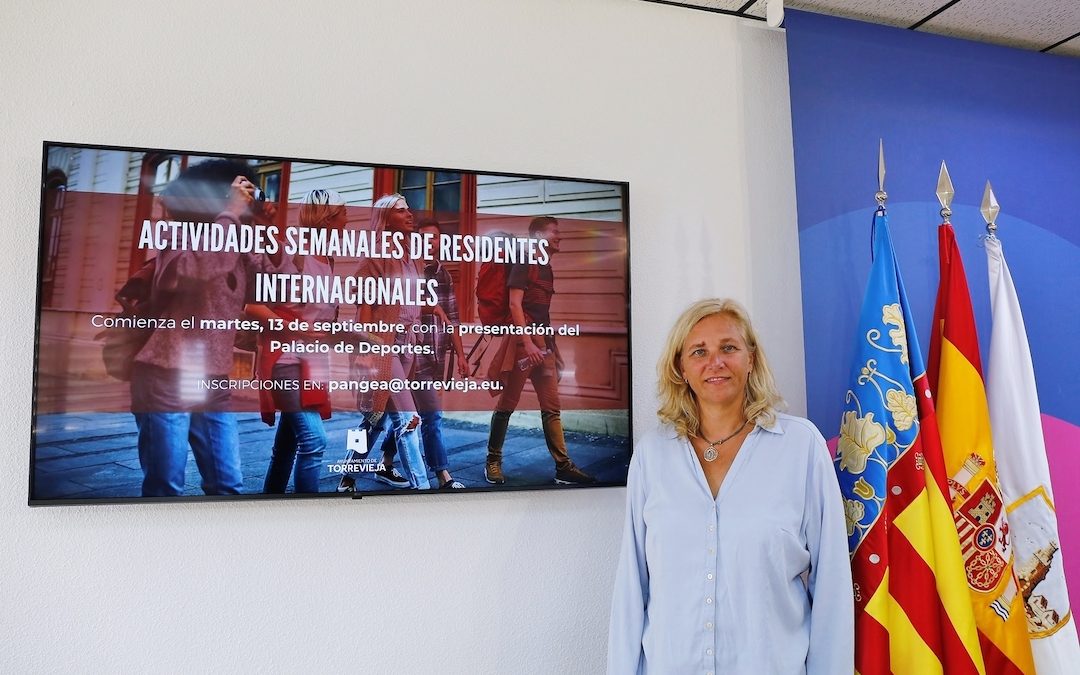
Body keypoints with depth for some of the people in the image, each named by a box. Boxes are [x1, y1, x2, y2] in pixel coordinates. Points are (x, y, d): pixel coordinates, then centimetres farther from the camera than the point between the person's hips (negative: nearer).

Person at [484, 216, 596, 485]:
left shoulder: (547, 269, 20)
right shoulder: (524, 264, -4)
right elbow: (515, 304, -13)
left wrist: (554, 349, 19)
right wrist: (527, 343, -21)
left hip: (543, 342, 8)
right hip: (523, 340, -8)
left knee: (552, 407, 4)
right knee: (508, 403, -1)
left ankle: (563, 467, 5)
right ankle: (493, 461, 11)